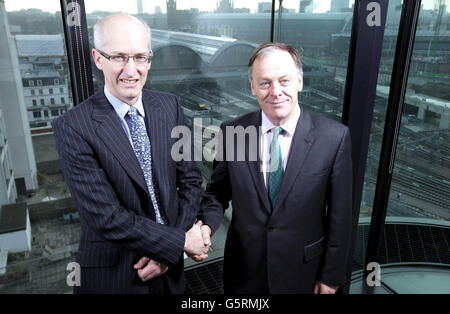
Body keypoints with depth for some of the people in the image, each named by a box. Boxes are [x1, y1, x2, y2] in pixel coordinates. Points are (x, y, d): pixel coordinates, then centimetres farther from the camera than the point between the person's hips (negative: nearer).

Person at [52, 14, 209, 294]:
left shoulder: (170, 107, -5)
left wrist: (166, 251, -11)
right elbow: (106, 217, -22)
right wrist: (181, 241, -18)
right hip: (113, 276, -3)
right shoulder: (73, 127, -18)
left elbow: (190, 180, -3)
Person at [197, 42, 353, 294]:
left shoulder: (335, 137, -15)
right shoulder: (232, 133, -10)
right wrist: (207, 225, -19)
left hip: (302, 273, -1)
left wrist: (331, 276, -3)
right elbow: (218, 192, 1)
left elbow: (339, 215, -9)